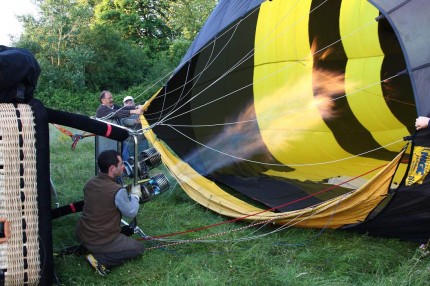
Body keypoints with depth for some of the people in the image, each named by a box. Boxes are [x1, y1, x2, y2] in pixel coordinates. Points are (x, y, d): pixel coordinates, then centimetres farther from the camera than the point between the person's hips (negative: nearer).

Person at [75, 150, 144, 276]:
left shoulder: (90, 183, -3)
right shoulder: (117, 191, -26)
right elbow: (131, 213, -11)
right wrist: (135, 195, 6)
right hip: (100, 242, -8)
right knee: (139, 248, 8)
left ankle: (91, 249, 12)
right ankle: (99, 259, -5)